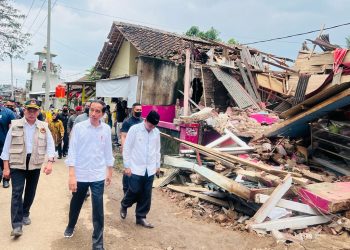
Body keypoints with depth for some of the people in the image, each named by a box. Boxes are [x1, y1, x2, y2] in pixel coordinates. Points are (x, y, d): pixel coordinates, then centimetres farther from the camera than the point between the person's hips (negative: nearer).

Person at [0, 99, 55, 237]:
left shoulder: (44, 127, 1)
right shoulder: (15, 125, -2)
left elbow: (50, 145, -1)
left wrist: (50, 162, -15)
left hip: (35, 164, 2)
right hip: (17, 164, -2)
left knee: (30, 192, 14)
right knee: (17, 192, -7)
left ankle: (25, 213, 37)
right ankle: (17, 225, -3)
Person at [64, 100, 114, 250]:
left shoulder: (106, 129, -3)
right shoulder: (78, 127, -9)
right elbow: (72, 151, -9)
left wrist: (109, 172, 11)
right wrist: (71, 175, -14)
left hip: (98, 176, 0)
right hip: (80, 175, 0)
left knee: (98, 211, 1)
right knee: (75, 204, 22)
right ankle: (70, 226, 52)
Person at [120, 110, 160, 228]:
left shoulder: (156, 132, 4)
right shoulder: (134, 129, -10)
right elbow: (127, 148, -7)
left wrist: (157, 165, 15)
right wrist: (127, 166, -8)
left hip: (150, 169, 4)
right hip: (136, 168, -4)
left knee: (146, 195, 8)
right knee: (134, 191, 2)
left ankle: (141, 217, 23)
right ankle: (124, 205, 33)